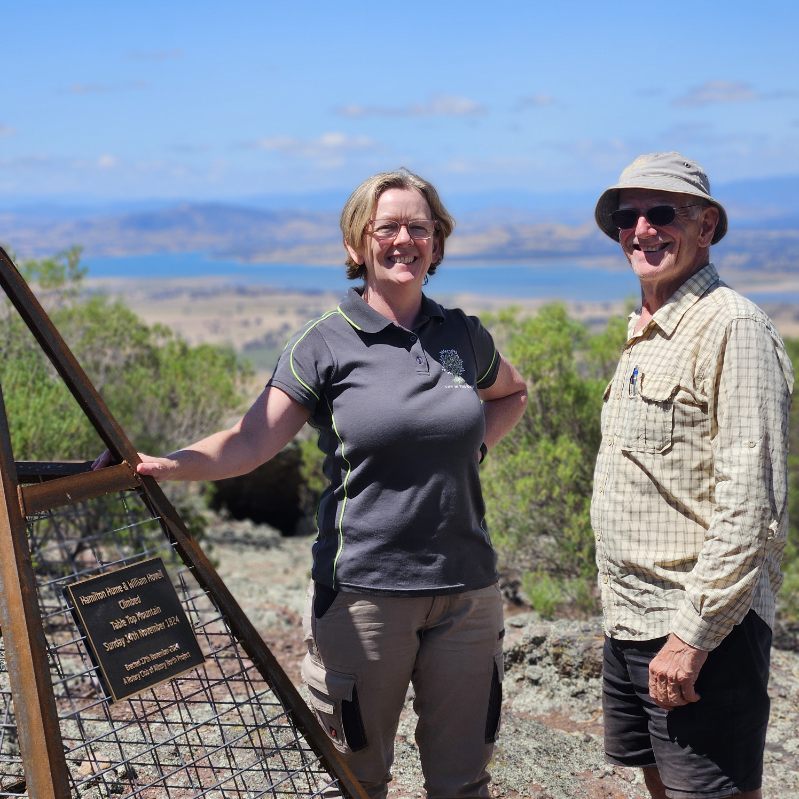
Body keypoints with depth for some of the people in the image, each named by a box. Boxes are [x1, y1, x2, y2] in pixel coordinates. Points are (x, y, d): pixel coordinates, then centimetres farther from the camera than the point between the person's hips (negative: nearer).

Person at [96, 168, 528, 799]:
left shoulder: (463, 335, 8)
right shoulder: (327, 344, -4)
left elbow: (513, 393, 29)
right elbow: (251, 441, -14)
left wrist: (473, 444, 10)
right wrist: (170, 465, -32)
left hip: (466, 588, 3)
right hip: (364, 590, -3)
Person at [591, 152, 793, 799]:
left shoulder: (733, 327, -14)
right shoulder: (645, 337, 14)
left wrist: (691, 635, -22)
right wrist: (631, 618, 18)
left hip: (702, 630, -9)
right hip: (631, 624, 9)